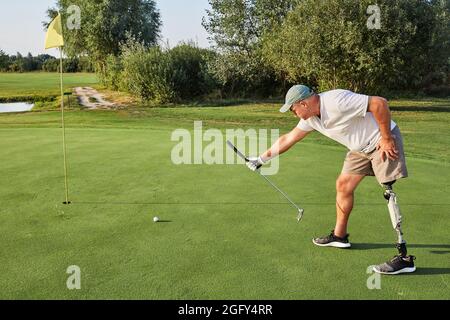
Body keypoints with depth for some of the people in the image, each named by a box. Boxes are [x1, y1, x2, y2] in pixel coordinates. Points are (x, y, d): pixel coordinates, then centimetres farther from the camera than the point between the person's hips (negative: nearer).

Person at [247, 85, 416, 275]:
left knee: (389, 192, -16)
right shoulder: (311, 117, 0)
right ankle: (339, 236, 27)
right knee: (343, 185, 11)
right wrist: (262, 159, 14)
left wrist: (386, 138, -24)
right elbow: (288, 139, 10)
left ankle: (404, 258, -13)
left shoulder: (337, 102, -30)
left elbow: (379, 103, -31)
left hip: (383, 142, -9)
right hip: (361, 148, 9)